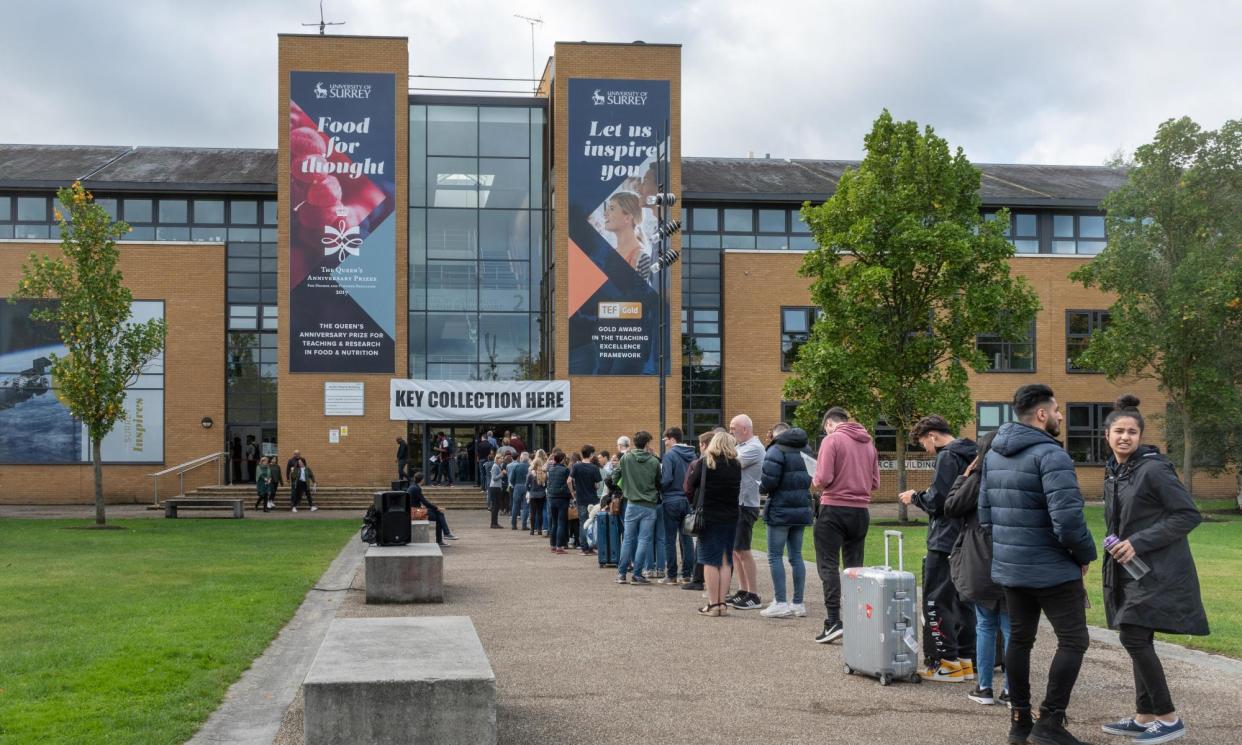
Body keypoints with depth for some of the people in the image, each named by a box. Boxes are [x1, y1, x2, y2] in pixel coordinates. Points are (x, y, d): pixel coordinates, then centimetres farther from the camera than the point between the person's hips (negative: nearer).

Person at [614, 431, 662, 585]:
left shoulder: (625, 458, -3)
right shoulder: (654, 461, -4)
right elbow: (659, 483, 5)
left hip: (632, 504, 1)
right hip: (650, 506, -1)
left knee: (628, 539, 9)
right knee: (644, 540, 2)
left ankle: (621, 573, 9)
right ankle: (637, 574, 0)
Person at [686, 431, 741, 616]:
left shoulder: (704, 463, -7)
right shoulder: (736, 466, 2)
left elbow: (689, 488, -6)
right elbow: (739, 489, 9)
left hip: (709, 517, -3)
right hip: (731, 517, 3)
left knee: (710, 561, 1)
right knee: (726, 560, 9)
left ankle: (713, 604, -1)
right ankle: (722, 603, 8)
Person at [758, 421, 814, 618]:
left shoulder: (776, 451, -12)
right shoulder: (805, 450, 12)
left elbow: (769, 480, -20)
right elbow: (812, 478, 13)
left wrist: (763, 487, 0)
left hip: (780, 511, -7)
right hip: (802, 510, 7)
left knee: (775, 556, -1)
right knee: (796, 556, 11)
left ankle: (781, 603, -4)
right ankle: (798, 603, 13)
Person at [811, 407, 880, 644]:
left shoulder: (831, 440, -7)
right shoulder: (868, 442, 11)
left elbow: (824, 478, -16)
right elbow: (875, 482, 10)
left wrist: (814, 487, 4)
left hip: (834, 508, -6)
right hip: (861, 511, 6)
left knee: (828, 564, -3)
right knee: (854, 566, 12)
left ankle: (833, 621, -12)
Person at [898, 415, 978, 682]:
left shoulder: (947, 457, -14)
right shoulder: (970, 455, 15)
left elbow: (936, 500, -17)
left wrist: (915, 497, 0)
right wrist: (922, 496, 16)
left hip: (945, 542, -9)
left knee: (936, 601, -4)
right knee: (962, 600, 13)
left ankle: (947, 662, -4)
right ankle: (966, 659, 17)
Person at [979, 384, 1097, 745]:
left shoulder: (994, 455, 10)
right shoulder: (1050, 455, -17)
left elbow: (984, 513, 14)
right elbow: (1068, 518, -24)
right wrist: (1085, 554, -8)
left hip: (1008, 567, 8)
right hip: (1052, 569, -8)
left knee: (1019, 639, 15)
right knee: (1073, 641, 1)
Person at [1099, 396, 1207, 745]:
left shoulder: (1154, 468, -14)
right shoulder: (1112, 473, 11)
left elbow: (1189, 515, -16)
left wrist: (1139, 542, -19)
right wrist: (1117, 546, 11)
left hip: (1157, 570, -8)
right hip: (1129, 569, 8)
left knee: (1134, 637, -13)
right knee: (1138, 641, 9)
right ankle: (1145, 717, 17)